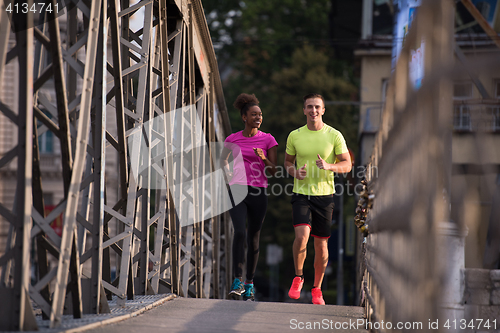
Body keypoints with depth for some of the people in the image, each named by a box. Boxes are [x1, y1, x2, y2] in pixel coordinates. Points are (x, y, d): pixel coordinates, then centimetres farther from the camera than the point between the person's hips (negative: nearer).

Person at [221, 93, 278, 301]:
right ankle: (237, 282, -23)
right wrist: (230, 177, 9)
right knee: (240, 232, -21)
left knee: (253, 239, 6)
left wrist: (263, 159, -19)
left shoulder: (268, 140, 3)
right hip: (237, 191, -1)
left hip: (258, 192, 1)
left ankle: (249, 283, 19)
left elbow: (274, 171, 0)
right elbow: (224, 159, 25)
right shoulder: (232, 139, 5)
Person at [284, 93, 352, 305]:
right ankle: (298, 277, 3)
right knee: (301, 235, -20)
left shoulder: (334, 135, 0)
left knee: (321, 243, 4)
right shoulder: (294, 136, 4)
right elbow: (288, 161, 17)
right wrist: (294, 171, -6)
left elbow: (347, 164, 1)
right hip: (301, 194, 0)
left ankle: (317, 289, 20)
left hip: (324, 194, 0)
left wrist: (328, 166, -19)